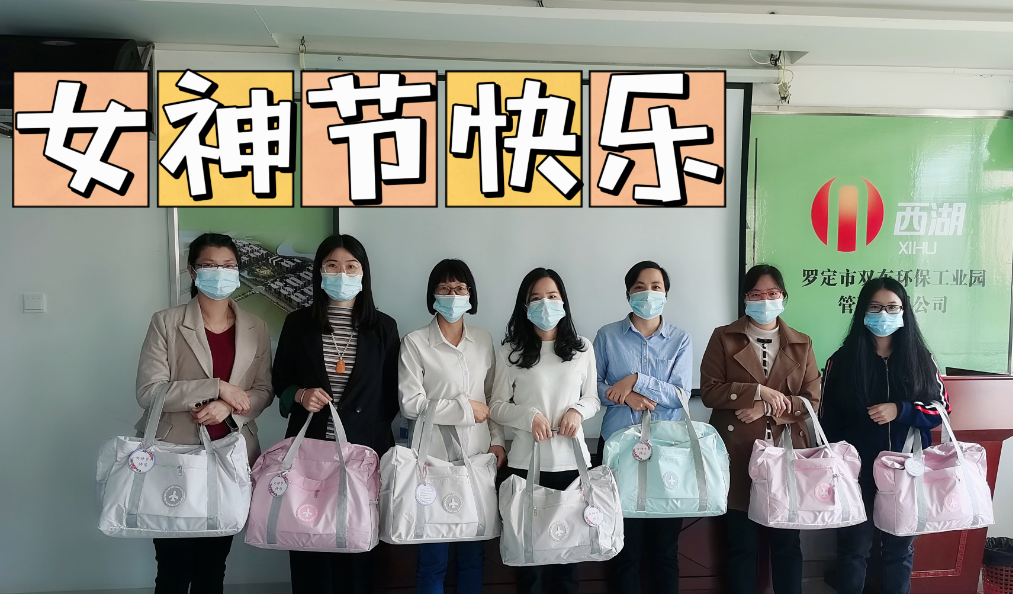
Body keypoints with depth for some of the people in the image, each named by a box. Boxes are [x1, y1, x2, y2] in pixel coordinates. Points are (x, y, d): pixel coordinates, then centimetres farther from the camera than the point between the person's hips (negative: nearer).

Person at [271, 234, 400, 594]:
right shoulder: (298, 323, 3)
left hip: (363, 451, 0)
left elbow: (390, 395, 6)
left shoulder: (383, 327, 2)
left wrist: (376, 438, 0)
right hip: (309, 449, 1)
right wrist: (299, 395, -9)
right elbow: (280, 381, 11)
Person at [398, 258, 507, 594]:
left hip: (478, 456, 4)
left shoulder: (484, 340, 8)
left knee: (474, 547, 11)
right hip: (435, 457, -3)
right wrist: (465, 409, -10)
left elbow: (492, 397, 12)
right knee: (434, 551, 4)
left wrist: (497, 440, 2)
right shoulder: (415, 343, -5)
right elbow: (410, 404, -11)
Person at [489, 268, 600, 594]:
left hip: (571, 459, 2)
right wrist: (529, 416, -16)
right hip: (526, 461, -1)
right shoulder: (510, 352, -2)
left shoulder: (583, 348, 4)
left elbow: (594, 398, 10)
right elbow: (497, 407, 0)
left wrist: (577, 411, -10)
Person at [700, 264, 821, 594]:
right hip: (738, 456, -2)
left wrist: (768, 408, -12)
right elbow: (709, 391, -5)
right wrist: (758, 391, -15)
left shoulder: (801, 344, 11)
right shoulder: (724, 338, 4)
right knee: (741, 544, 6)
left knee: (787, 542, 9)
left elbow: (812, 401, 3)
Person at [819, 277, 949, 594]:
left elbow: (941, 408, 3)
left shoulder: (921, 359, 3)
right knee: (854, 547, 8)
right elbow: (828, 419, -1)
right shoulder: (842, 361, -3)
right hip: (857, 472, -1)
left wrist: (900, 411, -15)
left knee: (900, 548, 14)